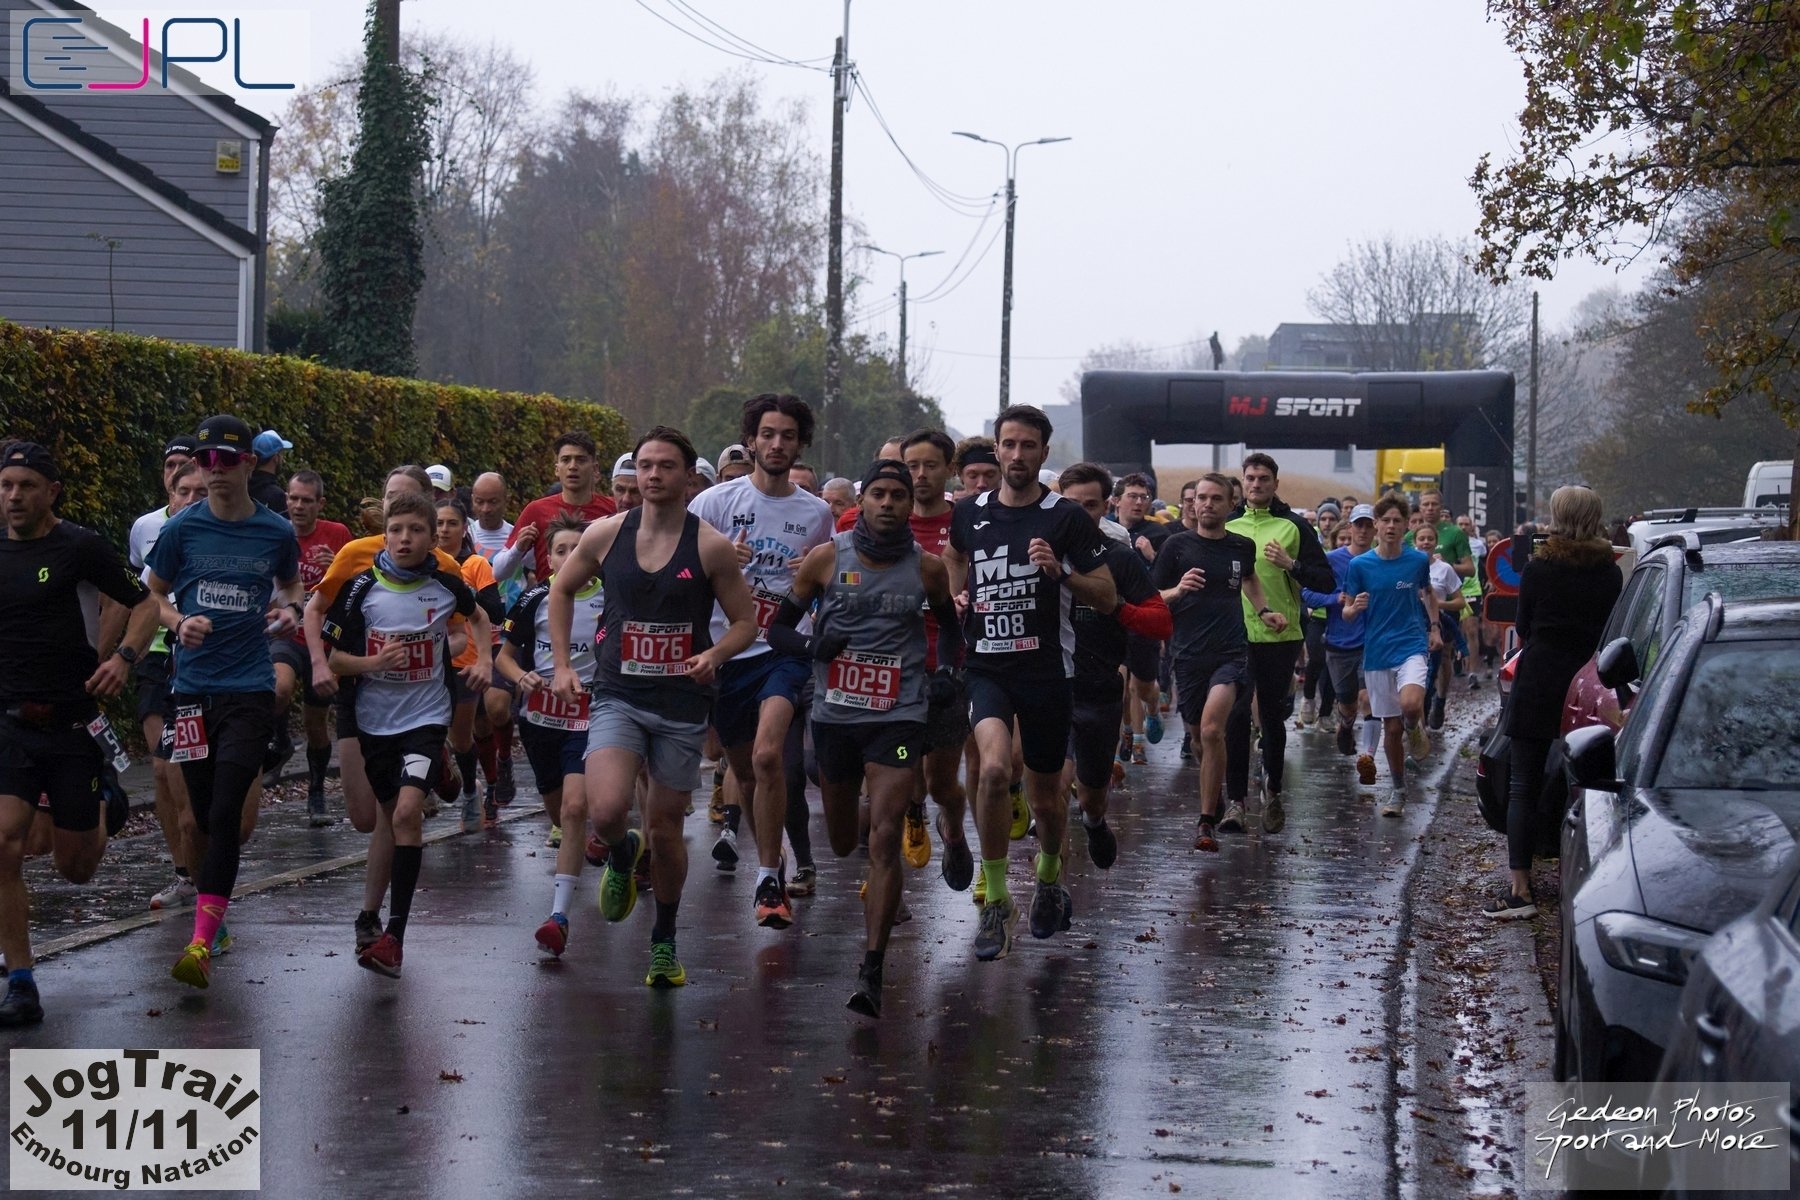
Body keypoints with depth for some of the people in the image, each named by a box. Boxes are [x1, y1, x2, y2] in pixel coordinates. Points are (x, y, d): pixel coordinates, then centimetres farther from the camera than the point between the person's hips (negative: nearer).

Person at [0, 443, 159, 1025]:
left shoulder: (80, 547, -6)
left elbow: (145, 602, -2)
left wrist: (123, 657, -17)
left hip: (73, 723, -2)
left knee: (74, 868, 6)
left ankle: (96, 823, 45)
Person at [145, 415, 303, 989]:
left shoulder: (277, 532, 1)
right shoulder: (182, 528, 1)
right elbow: (154, 591, 14)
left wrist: (289, 609, 0)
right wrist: (179, 623, -6)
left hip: (250, 689, -2)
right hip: (193, 688, 2)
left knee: (225, 813, -14)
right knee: (203, 815, 9)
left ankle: (202, 943, -17)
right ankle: (212, 916, 32)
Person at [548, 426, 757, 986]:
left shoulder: (711, 546, -6)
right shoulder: (605, 535, 0)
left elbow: (745, 620, 2)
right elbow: (561, 590, 16)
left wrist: (714, 654, -18)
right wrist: (562, 665, 9)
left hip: (682, 704, -1)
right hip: (618, 695, 1)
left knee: (666, 828, 7)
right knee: (606, 811, -20)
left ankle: (665, 941, 29)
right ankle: (624, 857, 18)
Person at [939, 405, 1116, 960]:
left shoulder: (1066, 518, -4)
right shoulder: (969, 513, 5)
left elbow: (1107, 598, -3)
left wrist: (1061, 572, -19)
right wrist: (957, 598, 12)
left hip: (1046, 668, -1)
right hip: (985, 664, 1)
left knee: (1046, 794, 12)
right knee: (994, 767, -25)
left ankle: (1049, 879, 44)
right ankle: (996, 902, -13)